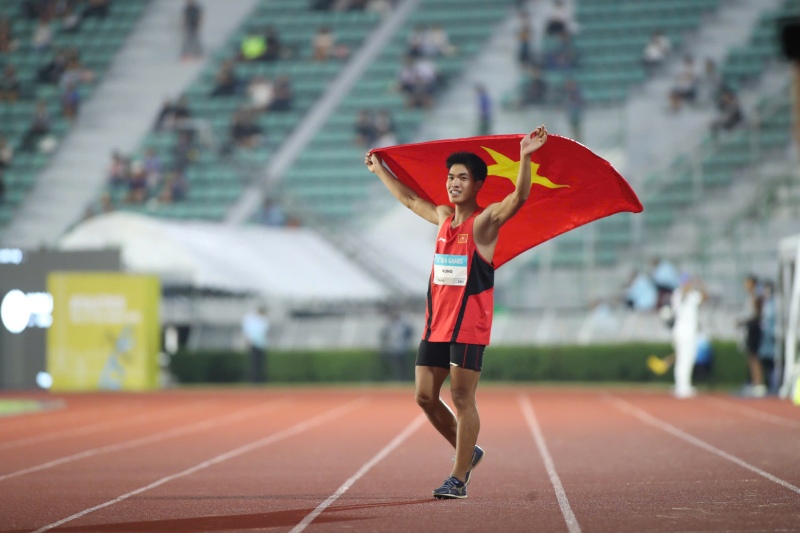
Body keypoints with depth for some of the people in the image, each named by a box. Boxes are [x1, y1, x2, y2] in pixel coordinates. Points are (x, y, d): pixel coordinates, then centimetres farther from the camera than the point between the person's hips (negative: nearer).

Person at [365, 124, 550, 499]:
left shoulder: (484, 221, -6)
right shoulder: (443, 218, 14)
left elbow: (518, 198, -24)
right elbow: (409, 199, 32)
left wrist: (525, 158, -38)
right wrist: (380, 171, 41)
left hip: (469, 325, -7)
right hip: (436, 323, 7)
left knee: (462, 398, -6)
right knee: (425, 396, 7)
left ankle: (458, 479, -1)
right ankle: (468, 452, 26)